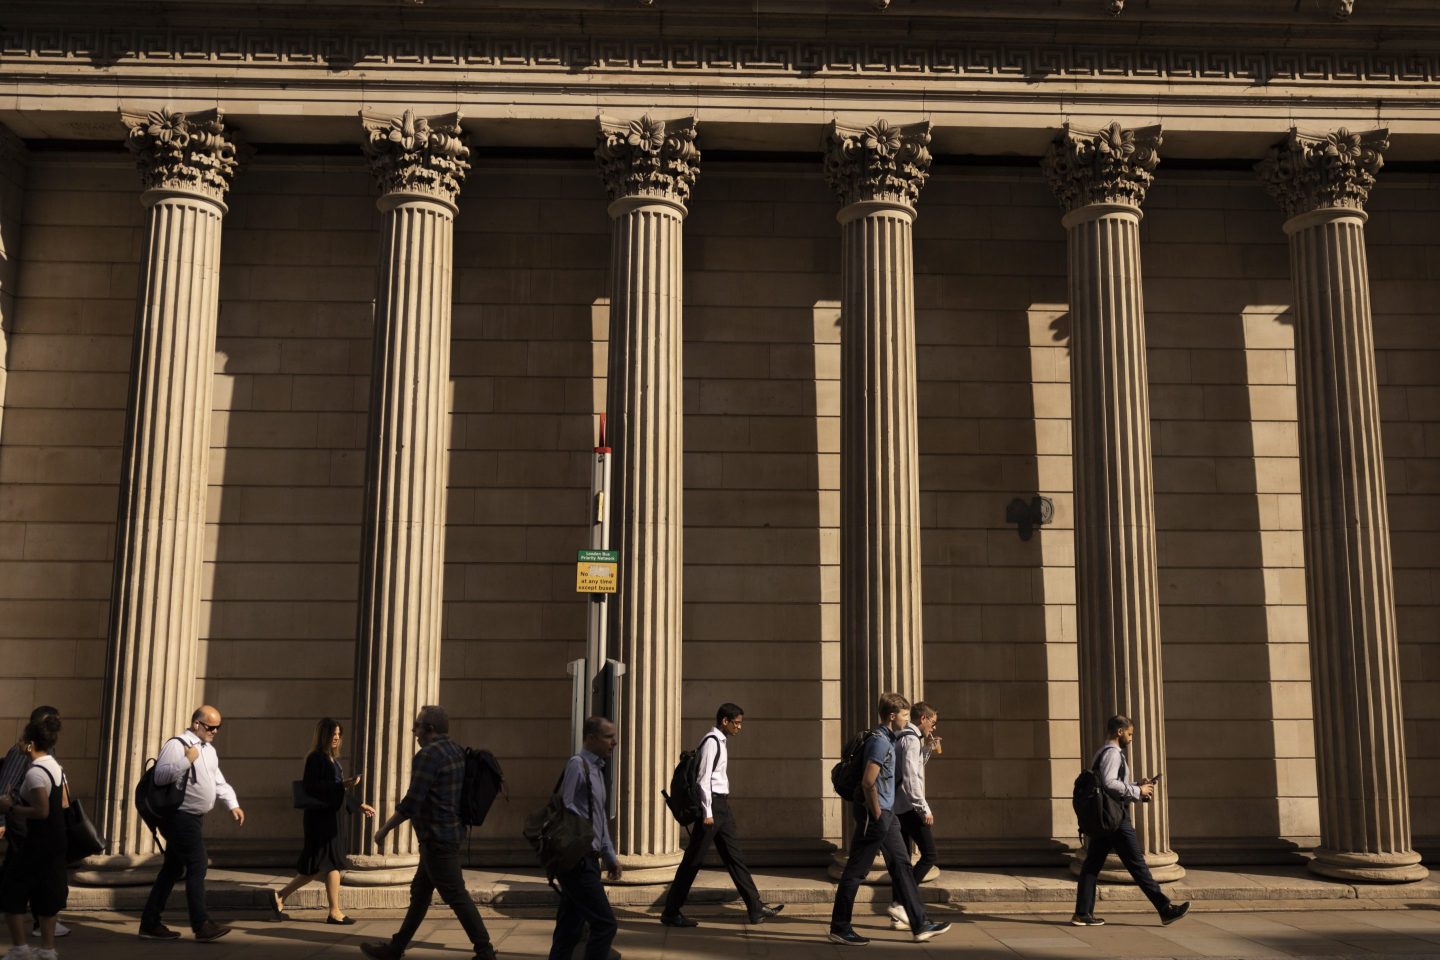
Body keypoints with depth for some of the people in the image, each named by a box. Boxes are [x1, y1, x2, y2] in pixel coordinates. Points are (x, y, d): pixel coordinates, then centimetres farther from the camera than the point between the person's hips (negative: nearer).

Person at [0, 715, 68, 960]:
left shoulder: (34, 773, -19)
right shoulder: (56, 766, 9)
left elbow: (42, 811, -24)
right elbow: (65, 802, 14)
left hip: (37, 842, -9)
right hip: (56, 840, 9)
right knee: (46, 894, 14)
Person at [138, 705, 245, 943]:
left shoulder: (209, 750, 14)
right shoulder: (176, 745, -14)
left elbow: (219, 781, 18)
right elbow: (160, 776, -24)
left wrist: (232, 805, 7)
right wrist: (187, 760, -27)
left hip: (194, 818, 9)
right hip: (181, 817, -9)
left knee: (173, 869, 13)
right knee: (196, 868, -8)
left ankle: (150, 924, 21)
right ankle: (202, 926, -3)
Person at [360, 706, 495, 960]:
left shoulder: (428, 755, -18)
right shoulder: (457, 751, 9)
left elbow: (411, 802, -19)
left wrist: (384, 830, -9)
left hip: (437, 838, -10)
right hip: (452, 832, 10)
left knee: (456, 896, -3)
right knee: (419, 892, 17)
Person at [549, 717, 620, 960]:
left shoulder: (596, 769, 17)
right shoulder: (577, 765, -12)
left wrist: (610, 856, 21)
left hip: (587, 860, 9)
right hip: (577, 860, -9)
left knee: (570, 930, 12)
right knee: (605, 924, -9)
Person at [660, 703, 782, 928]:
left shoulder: (721, 741, 15)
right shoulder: (712, 742, -14)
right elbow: (704, 779, -19)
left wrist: (721, 807, 15)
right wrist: (707, 812, -20)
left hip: (722, 805, 10)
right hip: (712, 804, -10)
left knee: (734, 856, 10)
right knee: (694, 858, -3)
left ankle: (756, 908, 14)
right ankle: (670, 912, 6)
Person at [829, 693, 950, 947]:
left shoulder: (888, 738, 13)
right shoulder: (880, 740, -18)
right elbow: (868, 782, -23)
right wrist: (876, 815, -17)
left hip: (886, 814, 10)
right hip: (875, 814, -10)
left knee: (901, 865, 11)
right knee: (856, 870, -2)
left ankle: (920, 925, 15)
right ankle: (839, 928, 6)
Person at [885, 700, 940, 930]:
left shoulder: (902, 738, 18)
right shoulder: (911, 739, -12)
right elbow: (911, 777, -20)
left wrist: (928, 749, 17)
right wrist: (924, 809, -19)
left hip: (898, 808, 10)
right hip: (909, 807, -10)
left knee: (902, 859, 11)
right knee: (930, 854, -7)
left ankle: (898, 915, 12)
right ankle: (899, 903, -10)